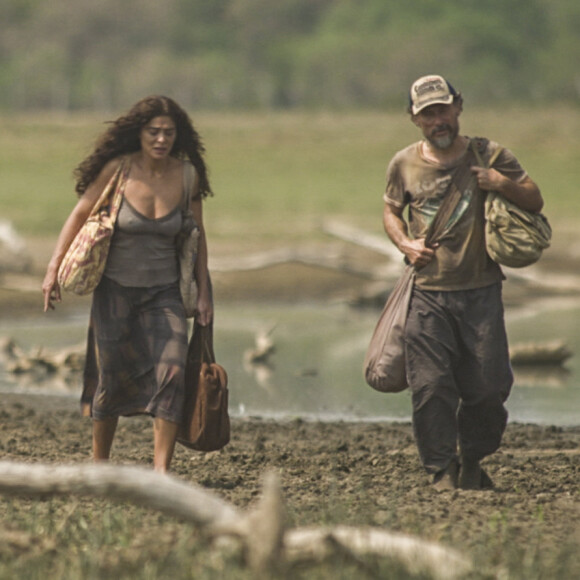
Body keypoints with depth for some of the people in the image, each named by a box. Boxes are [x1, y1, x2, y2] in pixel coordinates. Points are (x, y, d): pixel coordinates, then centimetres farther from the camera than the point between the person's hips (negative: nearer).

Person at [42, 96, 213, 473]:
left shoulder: (187, 174, -7)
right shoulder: (118, 169, -12)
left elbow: (197, 234, 5)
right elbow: (80, 215, -2)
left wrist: (204, 292, 6)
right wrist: (54, 269, -4)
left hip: (164, 293, 1)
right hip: (116, 289, -1)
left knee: (172, 371, -17)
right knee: (110, 378, 6)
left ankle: (161, 469, -18)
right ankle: (99, 463, 26)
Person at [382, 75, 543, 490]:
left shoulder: (488, 156, 2)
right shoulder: (404, 165, 5)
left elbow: (535, 202, 6)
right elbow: (391, 211, 20)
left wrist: (503, 184, -14)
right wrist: (405, 244, 0)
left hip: (481, 289, 0)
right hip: (427, 293, 0)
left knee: (488, 385, 0)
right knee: (430, 386, -7)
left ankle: (473, 461, 23)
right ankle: (443, 469, 5)